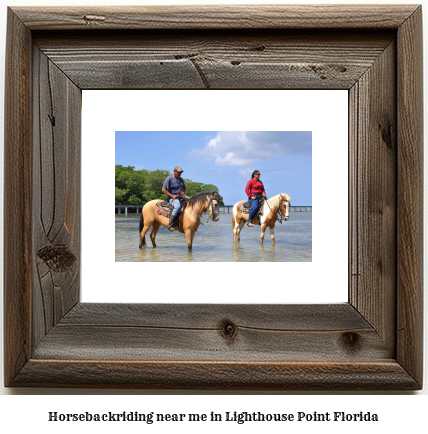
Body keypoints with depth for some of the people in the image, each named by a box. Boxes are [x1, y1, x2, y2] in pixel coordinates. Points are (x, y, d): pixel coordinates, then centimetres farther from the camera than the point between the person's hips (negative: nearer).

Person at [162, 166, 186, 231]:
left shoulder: (181, 179, 15)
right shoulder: (169, 178, -5)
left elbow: (184, 188, 26)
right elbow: (163, 189, -8)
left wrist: (183, 192, 1)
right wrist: (172, 196, -16)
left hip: (181, 198, 7)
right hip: (173, 198, -7)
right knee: (177, 206, -38)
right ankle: (170, 225, -35)